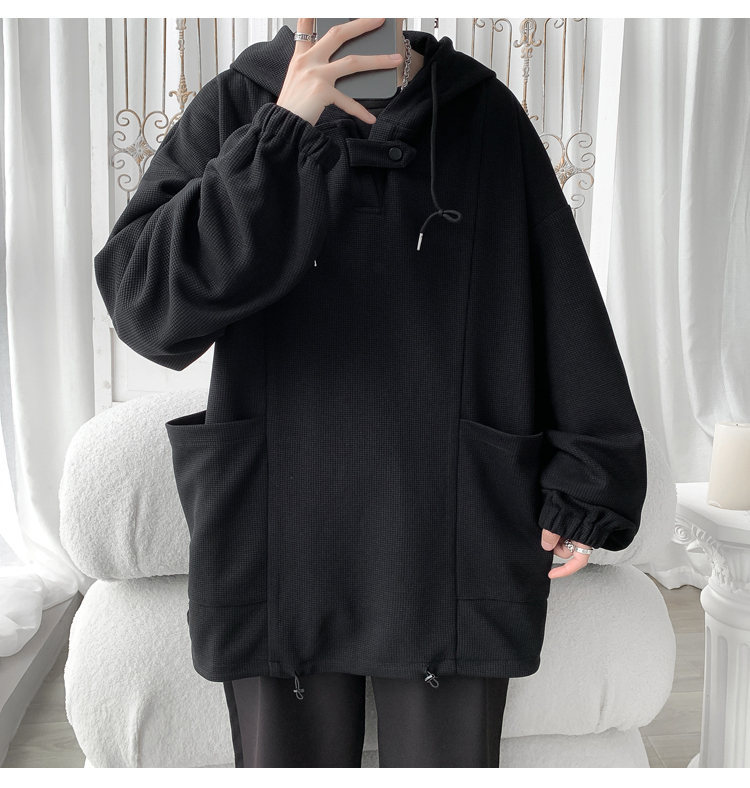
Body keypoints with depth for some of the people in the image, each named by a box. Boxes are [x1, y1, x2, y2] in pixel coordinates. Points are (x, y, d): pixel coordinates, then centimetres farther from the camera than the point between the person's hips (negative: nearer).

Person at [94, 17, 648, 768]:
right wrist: (281, 135, -19)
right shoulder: (235, 108, 2)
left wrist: (585, 488, 3)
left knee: (448, 759, 14)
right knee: (287, 756, 16)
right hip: (277, 550, 0)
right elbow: (143, 304, -12)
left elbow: (566, 311, 6)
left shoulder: (485, 115, 4)